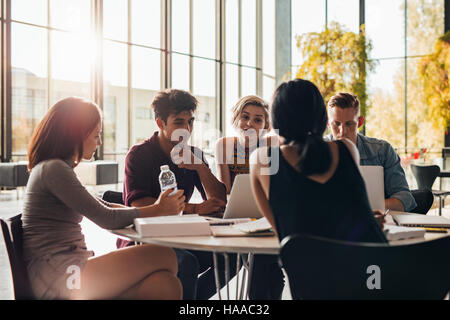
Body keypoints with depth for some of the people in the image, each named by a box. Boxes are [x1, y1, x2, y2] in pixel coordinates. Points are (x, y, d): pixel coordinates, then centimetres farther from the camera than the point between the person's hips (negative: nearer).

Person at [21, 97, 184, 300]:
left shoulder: (58, 168, 20)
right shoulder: (53, 169, -11)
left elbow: (100, 206, 24)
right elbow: (107, 219, -12)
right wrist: (157, 209, 2)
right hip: (55, 277, -9)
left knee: (166, 286, -13)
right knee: (164, 257, -17)